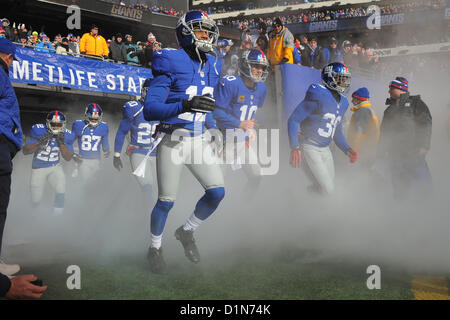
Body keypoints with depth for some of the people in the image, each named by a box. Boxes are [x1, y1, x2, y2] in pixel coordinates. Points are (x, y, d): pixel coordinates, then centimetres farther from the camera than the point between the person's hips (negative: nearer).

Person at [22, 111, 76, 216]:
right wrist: (40, 142, -29)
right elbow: (25, 151, -14)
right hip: (38, 168, -1)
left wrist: (61, 143, -21)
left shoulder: (66, 136, -8)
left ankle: (58, 209, -12)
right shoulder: (39, 131, -15)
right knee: (36, 201, -2)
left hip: (55, 167, 1)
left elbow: (68, 158, -6)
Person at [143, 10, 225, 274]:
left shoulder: (212, 67, 9)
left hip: (200, 141, 6)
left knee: (217, 192, -3)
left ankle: (187, 232, 22)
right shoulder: (171, 64, -13)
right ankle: (155, 248, 26)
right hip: (173, 143, -6)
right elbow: (150, 110, -19)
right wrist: (185, 106, -32)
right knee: (166, 201, 1)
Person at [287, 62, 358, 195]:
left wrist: (347, 150, 5)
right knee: (328, 189, -11)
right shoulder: (318, 96, -16)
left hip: (325, 149, 8)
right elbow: (293, 120, -18)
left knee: (329, 189, 12)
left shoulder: (342, 102, 11)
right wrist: (295, 148, -27)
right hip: (310, 147, -8)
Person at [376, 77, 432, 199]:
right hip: (394, 152, 6)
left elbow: (425, 124, -5)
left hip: (413, 151, -5)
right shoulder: (390, 108, 23)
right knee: (399, 186, 4)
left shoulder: (415, 103, 5)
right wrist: (380, 153, 17)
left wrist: (423, 146, -16)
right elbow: (384, 132, 24)